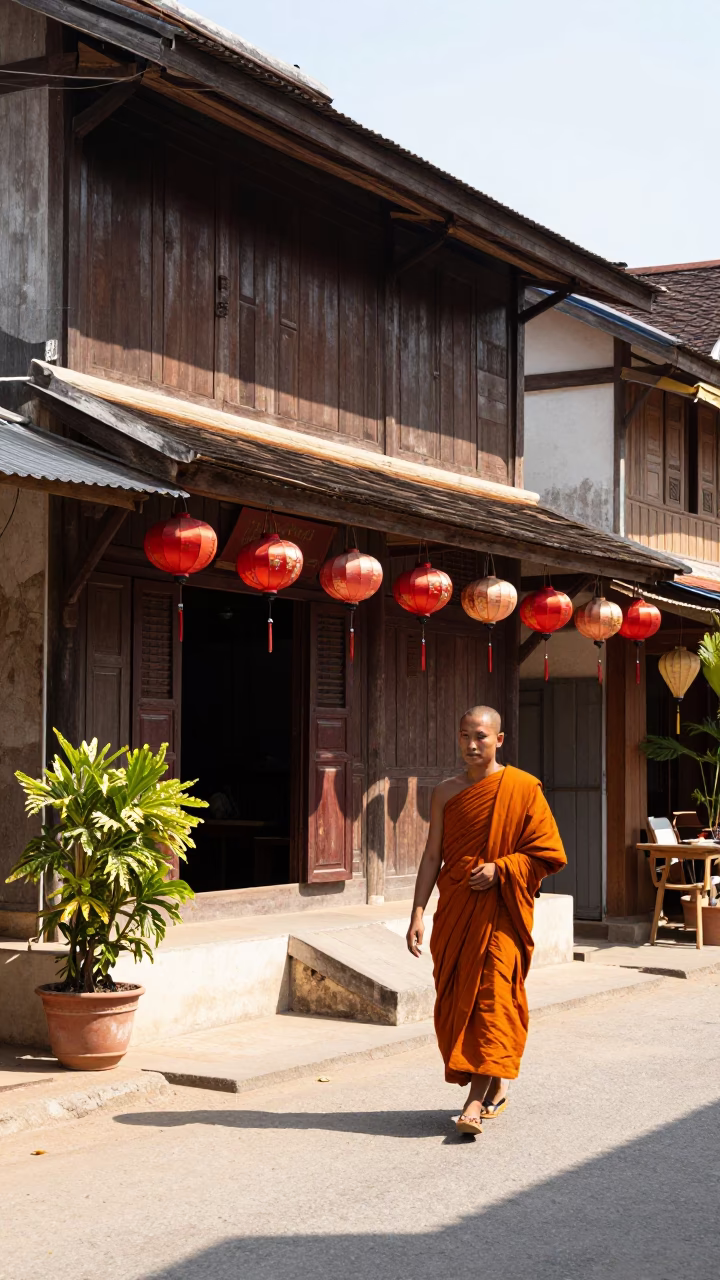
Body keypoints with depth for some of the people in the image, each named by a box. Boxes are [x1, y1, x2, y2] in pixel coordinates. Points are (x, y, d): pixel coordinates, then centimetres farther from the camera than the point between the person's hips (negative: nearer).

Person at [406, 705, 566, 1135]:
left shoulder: (523, 788, -3)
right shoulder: (447, 793, 7)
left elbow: (548, 854, -2)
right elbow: (432, 857, 6)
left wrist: (499, 869, -14)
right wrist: (418, 913, -2)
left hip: (502, 909, -4)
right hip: (456, 907, 4)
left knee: (493, 993, -12)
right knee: (456, 998, 6)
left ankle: (477, 1100, -14)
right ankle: (497, 1086, 23)